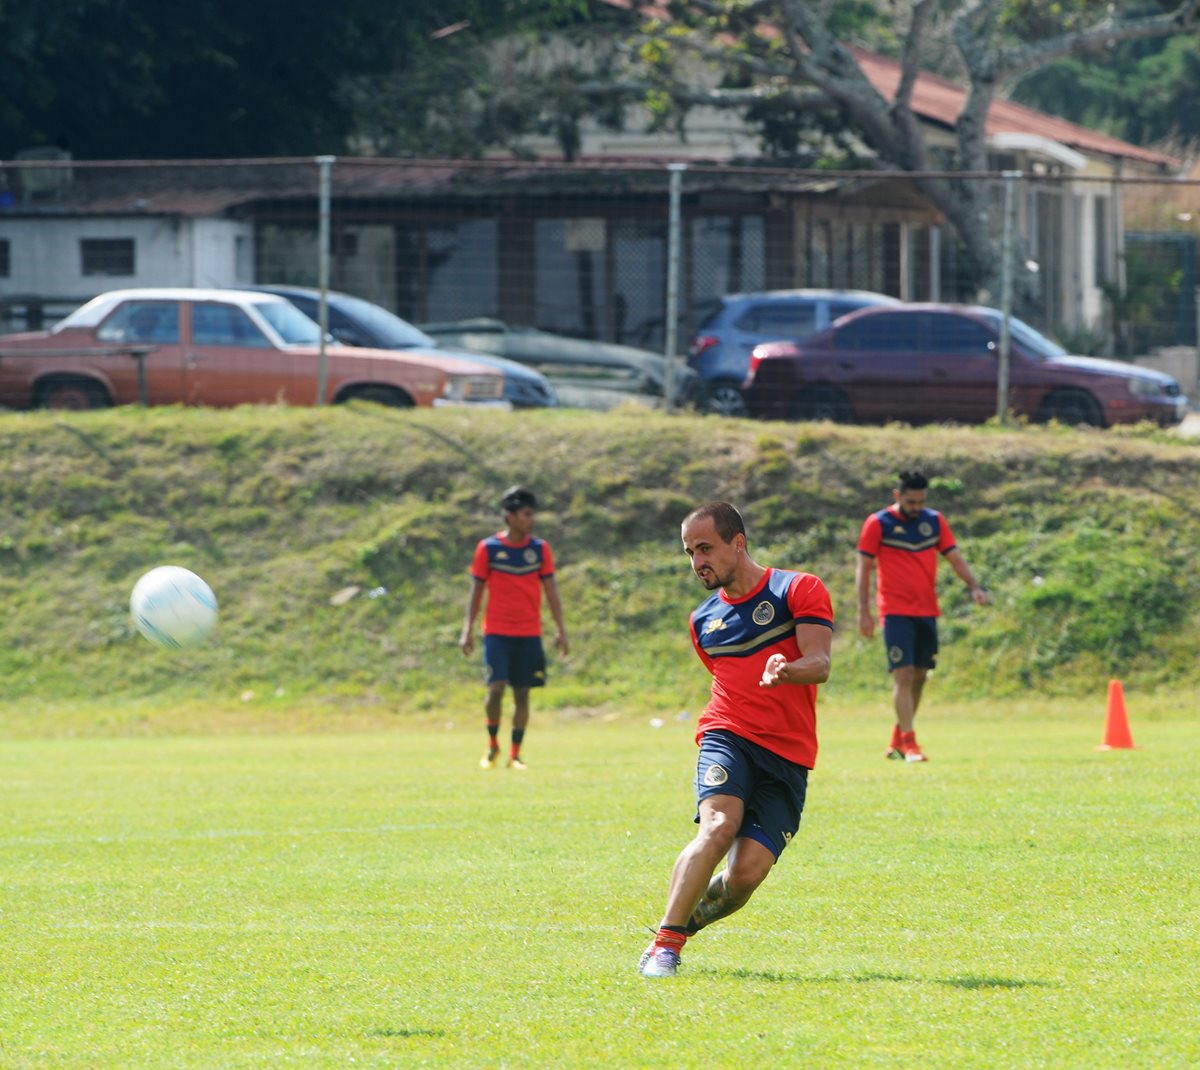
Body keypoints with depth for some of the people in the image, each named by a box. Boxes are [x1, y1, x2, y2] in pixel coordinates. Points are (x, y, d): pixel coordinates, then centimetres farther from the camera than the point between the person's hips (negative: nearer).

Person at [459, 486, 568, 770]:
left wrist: (560, 628, -1)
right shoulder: (488, 548, -2)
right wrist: (468, 630, -1)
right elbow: (476, 591, 3)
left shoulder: (540, 549, 4)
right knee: (496, 687, -14)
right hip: (497, 632, -2)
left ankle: (515, 754, 10)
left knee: (522, 693, 1)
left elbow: (551, 590, 6)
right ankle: (492, 745, 6)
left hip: (529, 634, 2)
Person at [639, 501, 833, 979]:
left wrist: (786, 670, -31)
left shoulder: (800, 590, 2)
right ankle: (664, 944, -27)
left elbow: (820, 665, -10)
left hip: (787, 757, -2)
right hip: (728, 738, 2)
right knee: (718, 827, -29)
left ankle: (687, 920, 15)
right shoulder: (704, 620, 17)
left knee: (747, 872, -14)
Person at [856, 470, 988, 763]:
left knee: (919, 676, 8)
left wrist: (974, 587, -5)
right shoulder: (878, 524, -4)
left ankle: (897, 740, 21)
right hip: (896, 612, -5)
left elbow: (954, 558, 11)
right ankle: (909, 743, -13)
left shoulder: (934, 521, 8)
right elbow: (864, 568, -2)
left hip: (927, 612, 5)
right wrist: (864, 611, -7)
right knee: (903, 674, -13)